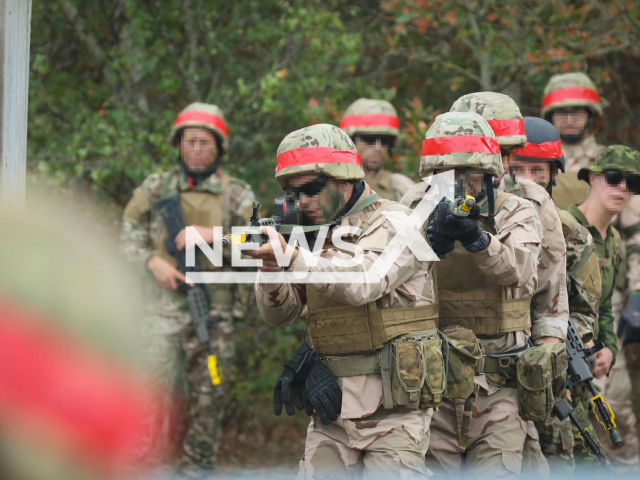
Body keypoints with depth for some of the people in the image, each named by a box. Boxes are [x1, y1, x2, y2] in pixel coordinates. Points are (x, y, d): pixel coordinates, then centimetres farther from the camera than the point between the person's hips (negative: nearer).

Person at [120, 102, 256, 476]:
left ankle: (198, 465, 14)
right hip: (165, 304, 0)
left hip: (214, 308, 0)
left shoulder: (236, 195, 4)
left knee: (208, 394, 3)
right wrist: (153, 261, -6)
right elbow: (130, 235, 12)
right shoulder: (156, 189, 8)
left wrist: (214, 235, -14)